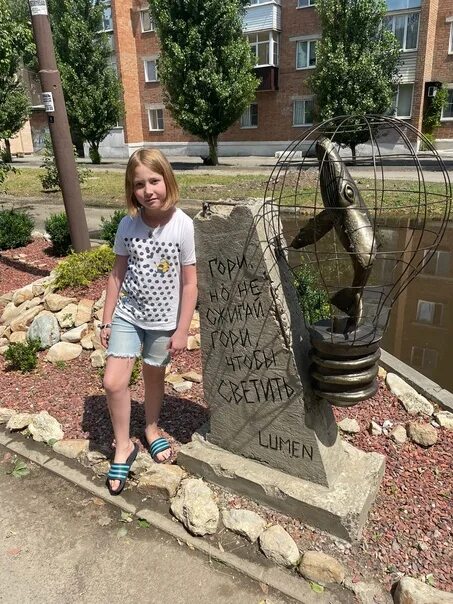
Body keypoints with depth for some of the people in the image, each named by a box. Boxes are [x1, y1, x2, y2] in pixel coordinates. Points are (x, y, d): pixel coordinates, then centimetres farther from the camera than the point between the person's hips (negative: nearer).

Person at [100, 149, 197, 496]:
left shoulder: (182, 224, -15)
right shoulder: (128, 224, -7)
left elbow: (189, 282, -11)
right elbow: (118, 274, 1)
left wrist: (182, 330, -10)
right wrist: (107, 320, 3)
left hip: (163, 320, -1)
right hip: (127, 314, 2)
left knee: (154, 376, 17)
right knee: (113, 382, -6)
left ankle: (152, 429, 44)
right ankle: (123, 446, 17)